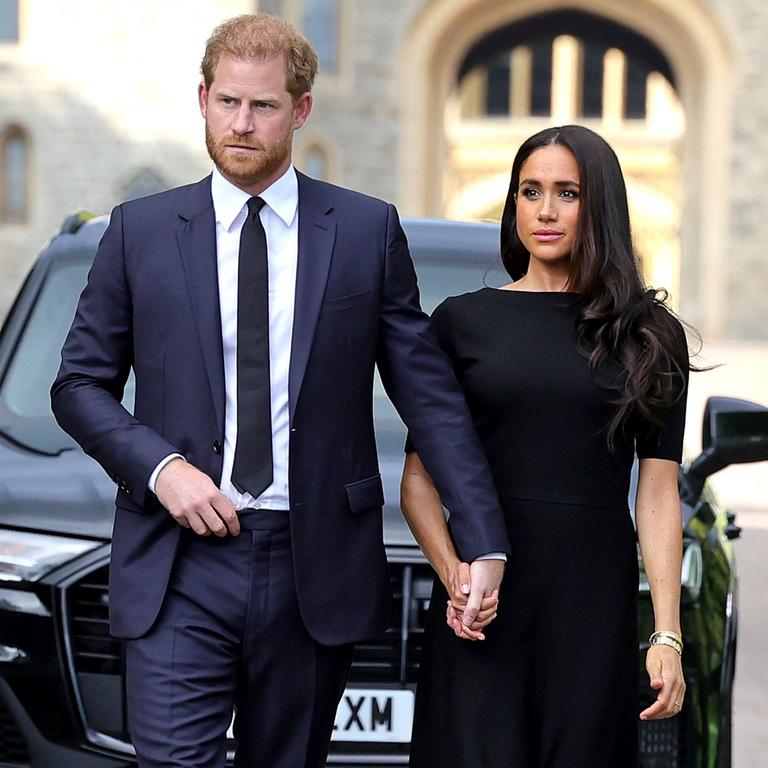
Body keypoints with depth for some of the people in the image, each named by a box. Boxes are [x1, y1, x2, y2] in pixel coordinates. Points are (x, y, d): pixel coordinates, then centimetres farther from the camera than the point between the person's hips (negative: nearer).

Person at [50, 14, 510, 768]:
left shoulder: (368, 231, 4)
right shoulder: (140, 231, 6)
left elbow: (431, 395, 3)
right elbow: (79, 384, 9)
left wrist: (484, 546, -4)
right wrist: (159, 466, -10)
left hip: (314, 567, 1)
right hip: (180, 566, 0)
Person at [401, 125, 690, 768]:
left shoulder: (651, 337, 7)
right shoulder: (463, 321, 6)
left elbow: (657, 493, 3)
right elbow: (419, 478, 4)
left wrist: (668, 635, -5)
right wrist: (454, 574, -13)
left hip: (595, 603, 1)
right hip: (482, 606, 0)